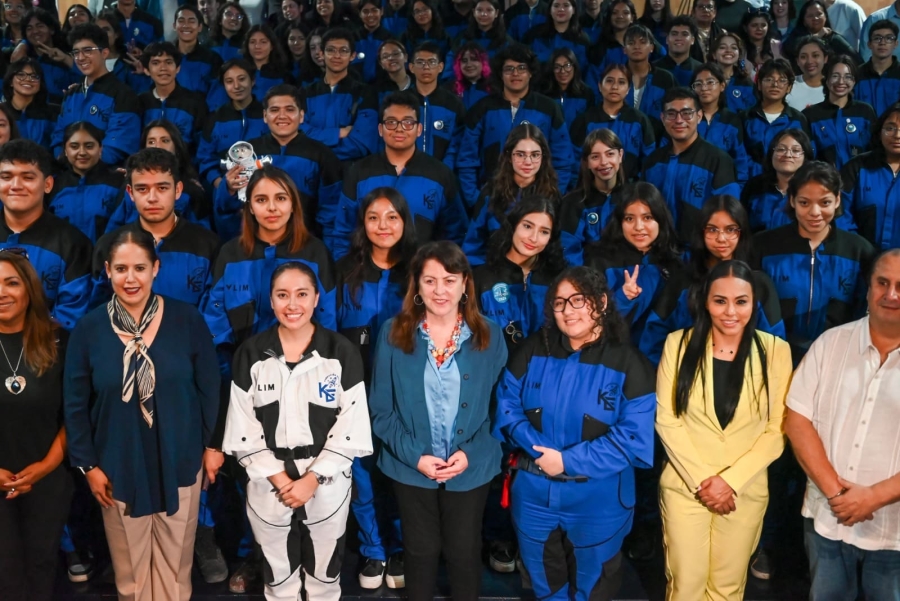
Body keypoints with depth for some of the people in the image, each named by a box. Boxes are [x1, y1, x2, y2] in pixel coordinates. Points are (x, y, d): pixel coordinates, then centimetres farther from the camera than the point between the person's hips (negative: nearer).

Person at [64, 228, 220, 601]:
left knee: (174, 556, 14)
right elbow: (76, 404, 0)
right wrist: (87, 463, -2)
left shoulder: (186, 320, -8)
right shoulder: (89, 328, -6)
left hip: (179, 461, 0)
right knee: (130, 560, 14)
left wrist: (213, 445, 1)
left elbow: (209, 388, -1)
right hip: (119, 467, 1)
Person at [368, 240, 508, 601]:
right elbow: (381, 409, -5)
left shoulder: (489, 336, -5)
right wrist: (415, 456, -14)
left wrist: (471, 453, -13)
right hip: (411, 469, 0)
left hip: (471, 469, 0)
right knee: (420, 552, 16)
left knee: (464, 553, 15)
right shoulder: (394, 334, -7)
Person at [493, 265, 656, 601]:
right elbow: (506, 402, -3)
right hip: (534, 493, 3)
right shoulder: (533, 351, -2)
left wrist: (569, 461, -21)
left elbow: (634, 436, -18)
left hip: (598, 500, -2)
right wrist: (541, 451, -19)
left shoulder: (628, 363, -12)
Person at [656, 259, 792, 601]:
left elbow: (777, 430, -5)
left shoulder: (775, 351, -5)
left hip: (747, 490, 1)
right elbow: (666, 419, -6)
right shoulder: (679, 344, -6)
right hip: (684, 486, 0)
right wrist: (700, 479, -12)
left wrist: (731, 479, -13)